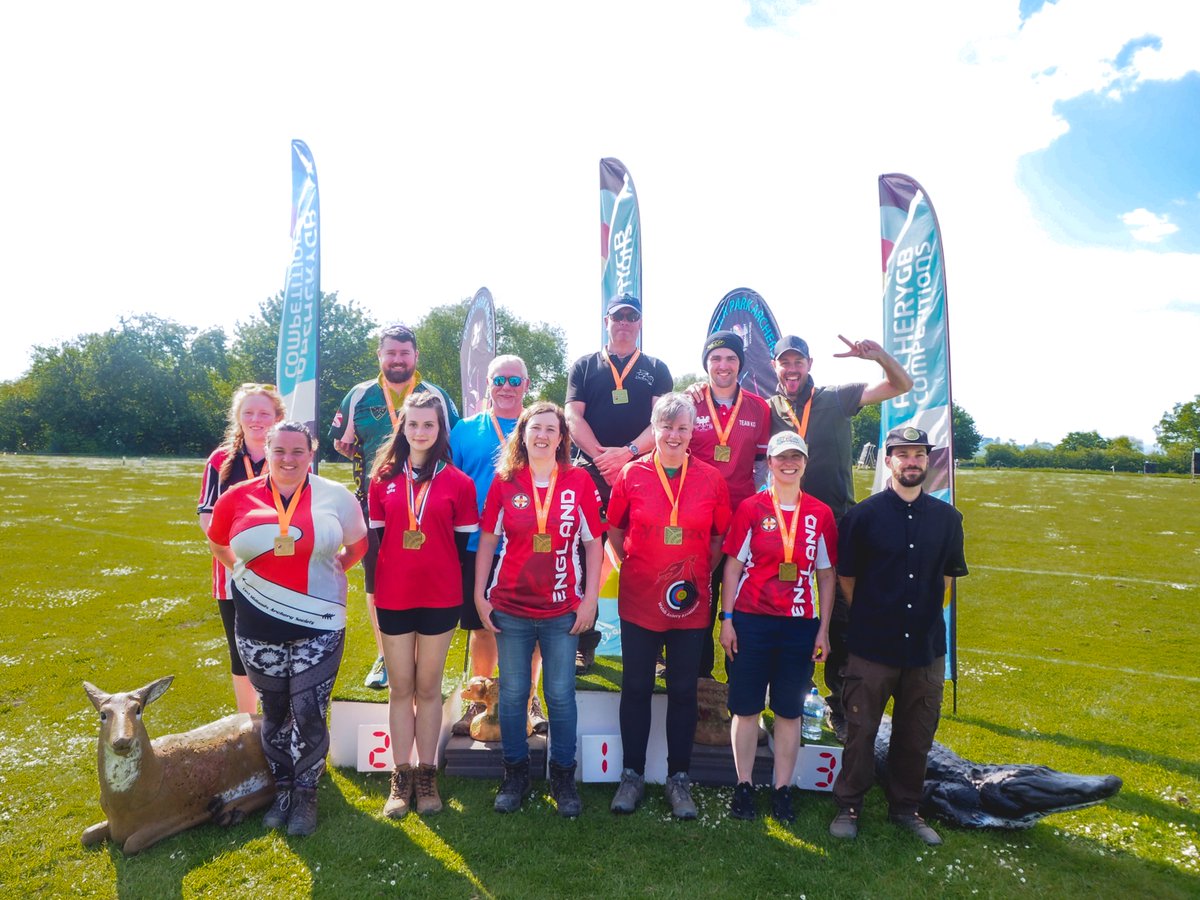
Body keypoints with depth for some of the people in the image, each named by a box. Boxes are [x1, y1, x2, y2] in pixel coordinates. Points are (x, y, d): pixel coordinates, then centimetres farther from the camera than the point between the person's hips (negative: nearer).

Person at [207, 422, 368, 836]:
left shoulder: (335, 496, -4)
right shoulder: (238, 498, -1)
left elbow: (359, 545, 11)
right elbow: (217, 543, 17)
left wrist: (329, 568, 4)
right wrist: (245, 569, 7)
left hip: (318, 626, -2)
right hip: (258, 628, 2)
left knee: (308, 715, 3)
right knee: (274, 712, 17)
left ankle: (305, 794, 24)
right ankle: (283, 789, 35)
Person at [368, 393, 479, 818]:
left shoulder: (458, 483, -2)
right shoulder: (384, 478, 3)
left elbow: (464, 543, 1)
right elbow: (375, 538, 5)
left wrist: (463, 596, 0)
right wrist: (372, 593, 3)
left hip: (441, 598, -1)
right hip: (393, 597, 1)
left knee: (429, 687, 10)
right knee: (400, 688, 10)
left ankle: (426, 774, 23)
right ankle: (401, 777, 21)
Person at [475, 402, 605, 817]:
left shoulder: (579, 481, -2)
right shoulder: (504, 481, 1)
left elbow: (593, 542, 1)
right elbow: (487, 540, 4)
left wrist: (590, 598, -3)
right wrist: (480, 595, 1)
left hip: (563, 610, -1)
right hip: (510, 608, 1)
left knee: (561, 695, 8)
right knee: (512, 693, 11)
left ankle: (562, 775, 25)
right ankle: (515, 773, 29)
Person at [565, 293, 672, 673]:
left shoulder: (656, 369, 13)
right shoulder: (584, 367, 14)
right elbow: (573, 418, 3)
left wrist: (628, 452, -14)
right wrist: (601, 456, -11)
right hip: (590, 471, 1)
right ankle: (584, 644, 8)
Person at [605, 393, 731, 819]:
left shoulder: (711, 478, -2)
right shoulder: (632, 474, -3)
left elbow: (722, 536, 8)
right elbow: (614, 530, 8)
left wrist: (701, 573, -1)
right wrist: (632, 566, 0)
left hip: (690, 602, 1)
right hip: (639, 601, 0)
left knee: (683, 691, 10)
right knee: (636, 688, 10)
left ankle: (679, 778, 26)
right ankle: (632, 774, 25)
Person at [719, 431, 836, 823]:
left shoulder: (820, 514, 4)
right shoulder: (750, 507, 0)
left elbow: (826, 576, 8)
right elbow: (733, 565, 0)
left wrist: (823, 630, 5)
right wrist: (726, 619, -4)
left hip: (799, 625, 2)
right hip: (750, 622, -1)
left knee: (790, 711, 10)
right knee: (746, 707, 7)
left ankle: (782, 789, 24)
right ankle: (744, 786, 22)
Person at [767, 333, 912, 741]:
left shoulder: (836, 399, -1)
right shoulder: (769, 409, 4)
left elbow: (901, 385, -3)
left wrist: (879, 355, -22)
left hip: (838, 524, -1)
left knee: (842, 616, 6)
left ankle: (840, 706, 21)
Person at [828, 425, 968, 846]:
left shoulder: (947, 518, 5)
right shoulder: (864, 514, -6)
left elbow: (948, 574, 17)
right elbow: (846, 576, 2)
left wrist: (927, 613, 14)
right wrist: (869, 618, 4)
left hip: (927, 646, 3)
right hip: (872, 647, -3)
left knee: (917, 734, 14)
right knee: (861, 731, 5)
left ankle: (905, 806, 32)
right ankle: (849, 805, 22)